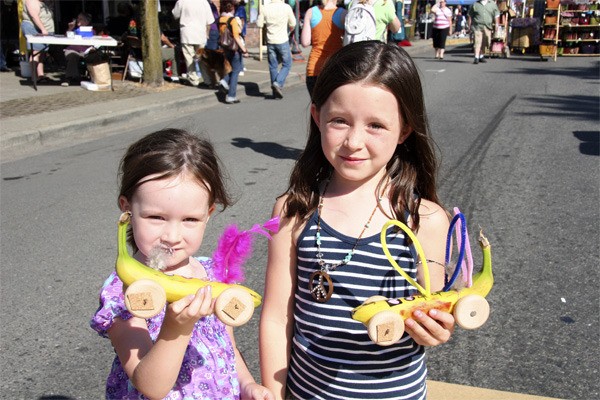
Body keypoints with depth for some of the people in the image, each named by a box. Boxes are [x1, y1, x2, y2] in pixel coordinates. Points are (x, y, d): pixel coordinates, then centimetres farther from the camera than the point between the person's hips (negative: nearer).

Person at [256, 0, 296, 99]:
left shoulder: (264, 8, -5)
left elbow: (259, 24, 1)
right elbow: (293, 24, -3)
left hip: (270, 41, 3)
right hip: (283, 41, -3)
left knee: (273, 66, 11)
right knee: (287, 64, 11)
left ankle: (276, 92, 14)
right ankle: (278, 83, -10)